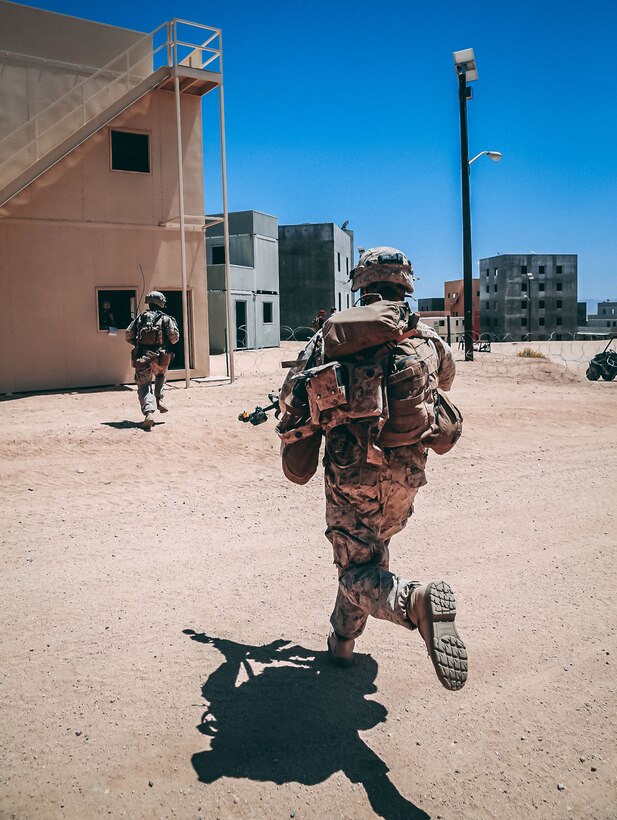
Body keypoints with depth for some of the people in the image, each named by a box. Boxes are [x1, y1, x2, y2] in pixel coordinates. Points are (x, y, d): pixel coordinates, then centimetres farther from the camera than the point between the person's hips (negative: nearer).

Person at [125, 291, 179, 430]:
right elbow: (174, 336, -7)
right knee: (160, 376, 31)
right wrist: (168, 343, 15)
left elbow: (128, 335, 10)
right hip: (160, 357, -1)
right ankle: (158, 400, 16)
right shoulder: (166, 318, 4)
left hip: (141, 358, 1)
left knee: (144, 386, 3)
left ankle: (149, 412, -18)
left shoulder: (140, 317, 12)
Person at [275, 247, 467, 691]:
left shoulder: (332, 333, 1)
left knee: (358, 574, 5)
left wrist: (293, 445, 17)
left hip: (350, 474, -2)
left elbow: (293, 397, 0)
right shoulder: (427, 338, 4)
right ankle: (343, 639, 33)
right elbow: (446, 377, 27)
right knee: (372, 549, 26)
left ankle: (416, 601, -26)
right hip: (406, 474, 3)